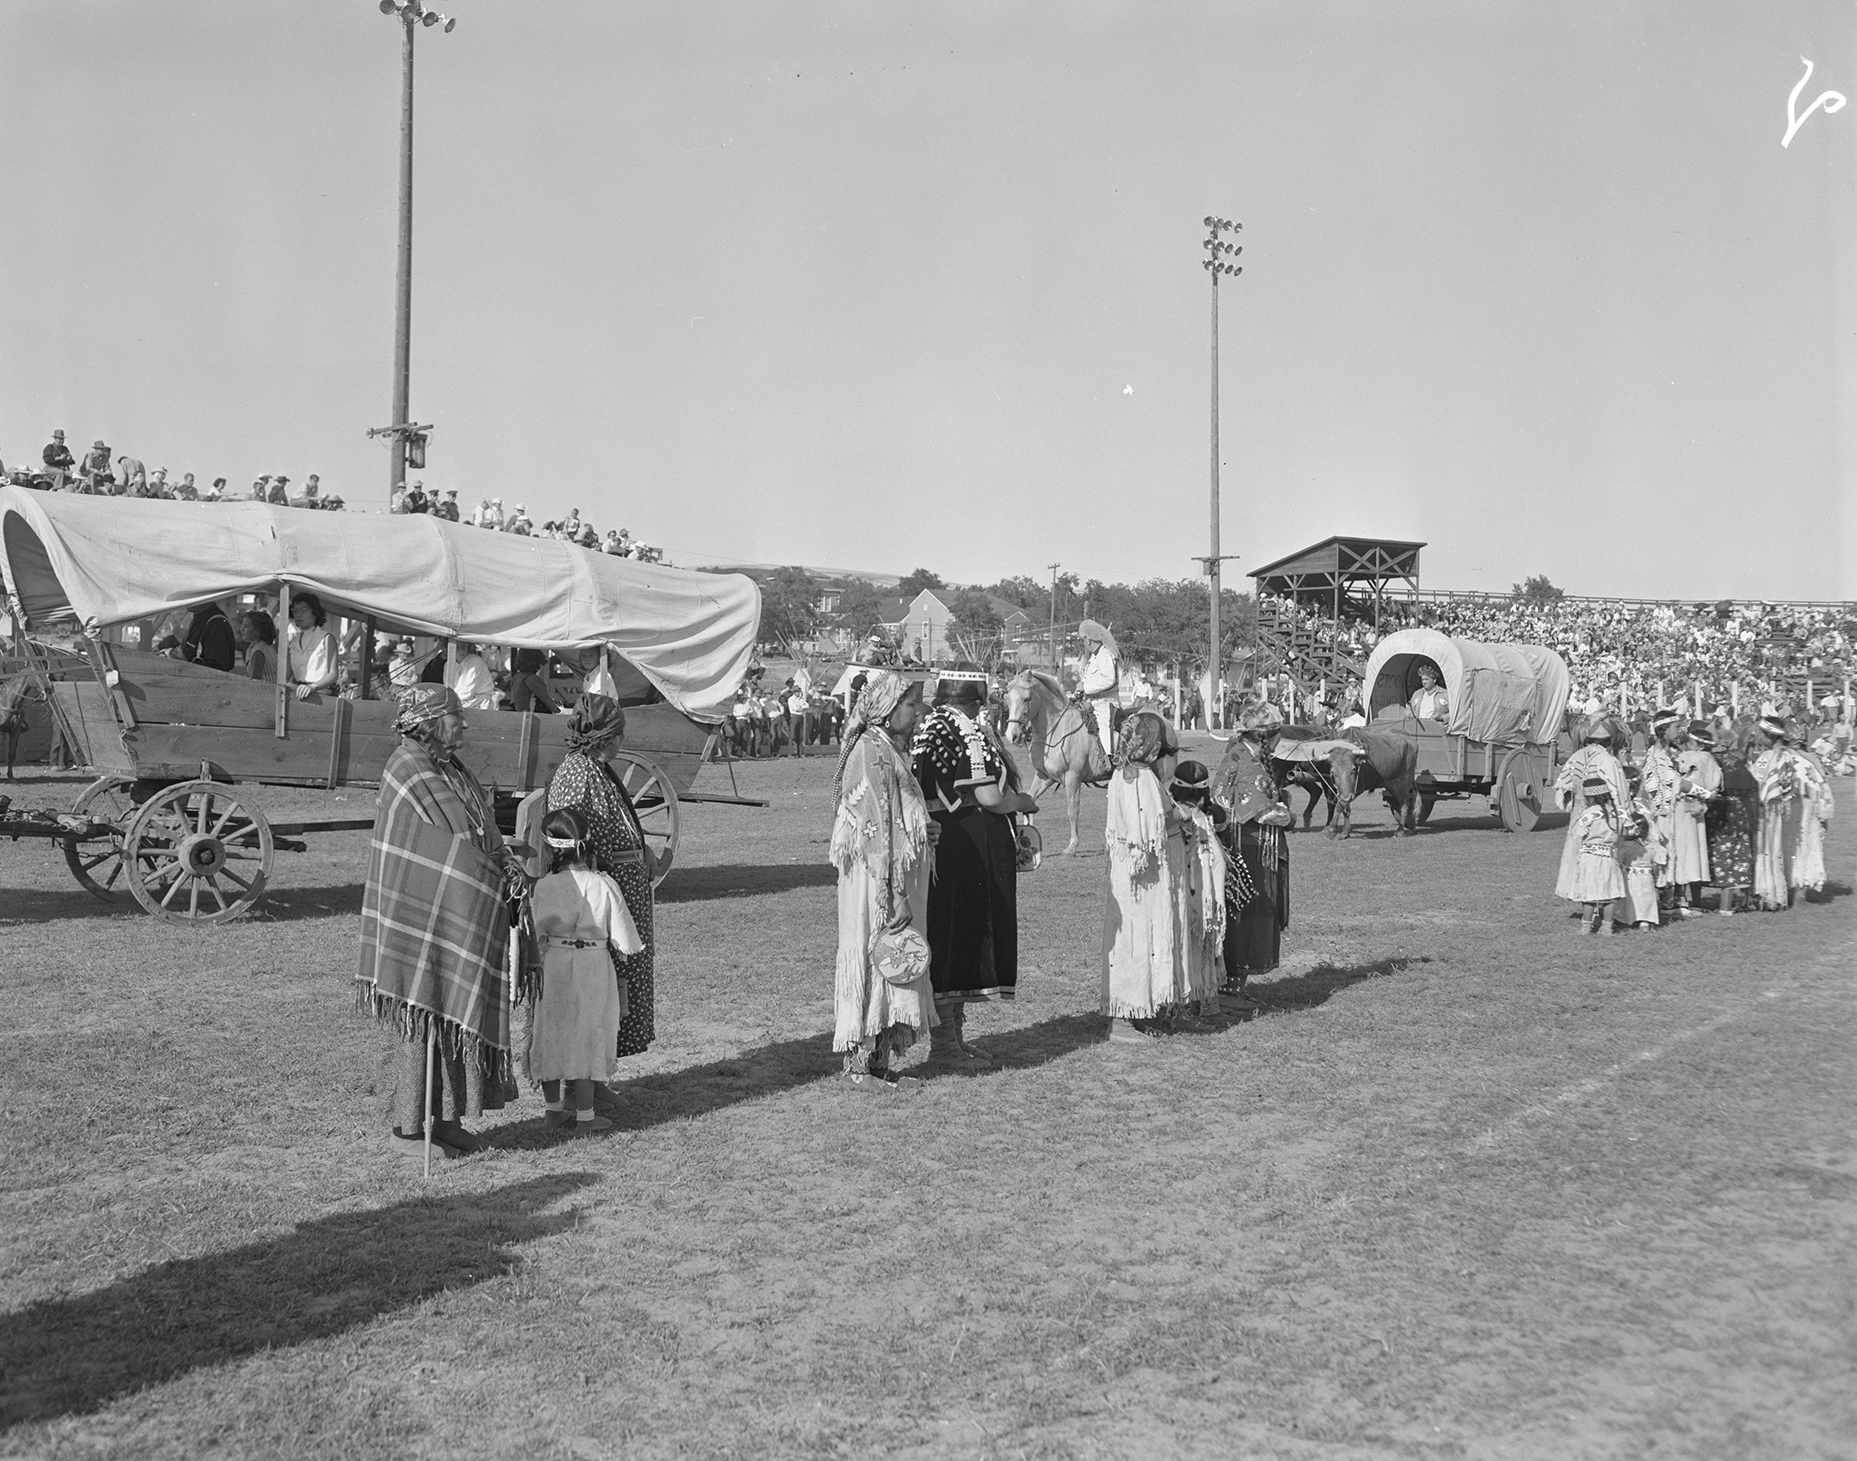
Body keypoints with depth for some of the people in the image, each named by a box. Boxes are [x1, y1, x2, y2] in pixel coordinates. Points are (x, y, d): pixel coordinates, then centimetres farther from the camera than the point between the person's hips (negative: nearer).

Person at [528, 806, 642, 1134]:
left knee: (551, 1036, 16)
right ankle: (584, 1117, 14)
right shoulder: (604, 886, -12)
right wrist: (634, 947, 15)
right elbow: (625, 943, -7)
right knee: (585, 1038, 9)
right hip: (593, 971, -1)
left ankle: (554, 1108, 29)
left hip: (551, 970, 1)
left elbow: (536, 937, -1)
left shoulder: (542, 888, -9)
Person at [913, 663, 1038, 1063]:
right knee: (960, 936, -2)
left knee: (949, 940, 14)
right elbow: (990, 797, -19)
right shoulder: (967, 729, -15)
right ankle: (945, 1041, 5)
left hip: (936, 844, 9)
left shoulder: (926, 726, 11)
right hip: (969, 847, -9)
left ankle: (951, 1035, 24)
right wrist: (1026, 802, -1)